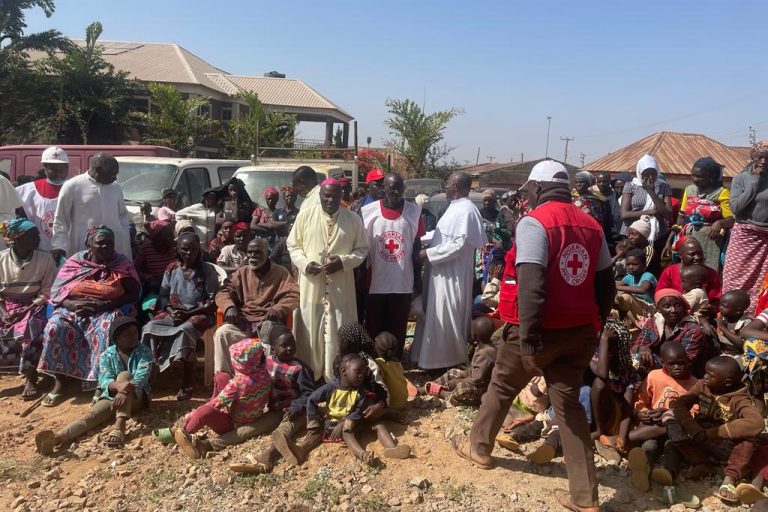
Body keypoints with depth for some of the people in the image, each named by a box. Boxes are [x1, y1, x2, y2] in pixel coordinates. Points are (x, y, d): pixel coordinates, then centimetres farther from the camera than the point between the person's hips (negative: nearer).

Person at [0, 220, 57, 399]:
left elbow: (48, 291, -5)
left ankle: (30, 378, -26)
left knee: (31, 331, -32)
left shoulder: (45, 259, -4)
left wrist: (29, 308, -17)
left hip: (34, 305, -2)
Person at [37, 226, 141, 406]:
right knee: (55, 326, -26)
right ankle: (59, 383, -15)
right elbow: (56, 291, 4)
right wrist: (72, 304, -17)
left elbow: (133, 294, -6)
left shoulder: (123, 264, 0)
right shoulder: (74, 262, 5)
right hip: (73, 310, 2)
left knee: (107, 328, -34)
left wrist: (105, 305, -18)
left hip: (108, 311, -2)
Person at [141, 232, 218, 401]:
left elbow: (213, 301, -5)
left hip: (199, 313, -4)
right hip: (173, 312, 4)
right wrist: (170, 310, -10)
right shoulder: (171, 269, 9)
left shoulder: (207, 270, -2)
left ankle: (188, 383, -26)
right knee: (149, 327, -25)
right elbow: (163, 295, 11)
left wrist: (189, 313, -14)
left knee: (185, 330, -37)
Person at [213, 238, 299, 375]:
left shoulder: (281, 273, 9)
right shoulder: (241, 273, 17)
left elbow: (294, 295, -1)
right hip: (243, 321, 3)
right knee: (222, 333, -28)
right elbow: (224, 292, 10)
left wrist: (278, 309, -21)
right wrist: (229, 307, -15)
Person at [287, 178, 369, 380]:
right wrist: (305, 263, -13)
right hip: (311, 285, 0)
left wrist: (344, 261, -13)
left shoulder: (353, 219, 1)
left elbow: (362, 249, 5)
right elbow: (293, 245, 5)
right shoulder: (305, 215, 0)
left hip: (340, 287, 0)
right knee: (310, 331, 8)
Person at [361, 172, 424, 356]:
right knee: (374, 328, 11)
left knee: (398, 330, 10)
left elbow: (417, 247, 6)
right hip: (376, 283, 0)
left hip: (403, 283, 1)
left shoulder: (414, 212, -2)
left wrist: (418, 278, 6)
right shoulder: (368, 211, -5)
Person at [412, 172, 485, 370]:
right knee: (434, 316, 17)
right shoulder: (455, 207, 12)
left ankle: (450, 361, 15)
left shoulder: (466, 210, -19)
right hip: (441, 272, 10)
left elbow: (459, 244, -25)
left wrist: (428, 253, -20)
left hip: (451, 275, -10)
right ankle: (434, 357, 29)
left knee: (446, 319, 0)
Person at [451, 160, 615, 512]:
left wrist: (527, 336, -21)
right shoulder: (591, 225, 8)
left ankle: (478, 447, 37)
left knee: (501, 387, 16)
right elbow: (606, 285, 10)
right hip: (580, 330, 6)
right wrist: (592, 323, 18)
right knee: (568, 403, 12)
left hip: (543, 329, -6)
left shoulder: (534, 222, -13)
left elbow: (531, 285, -23)